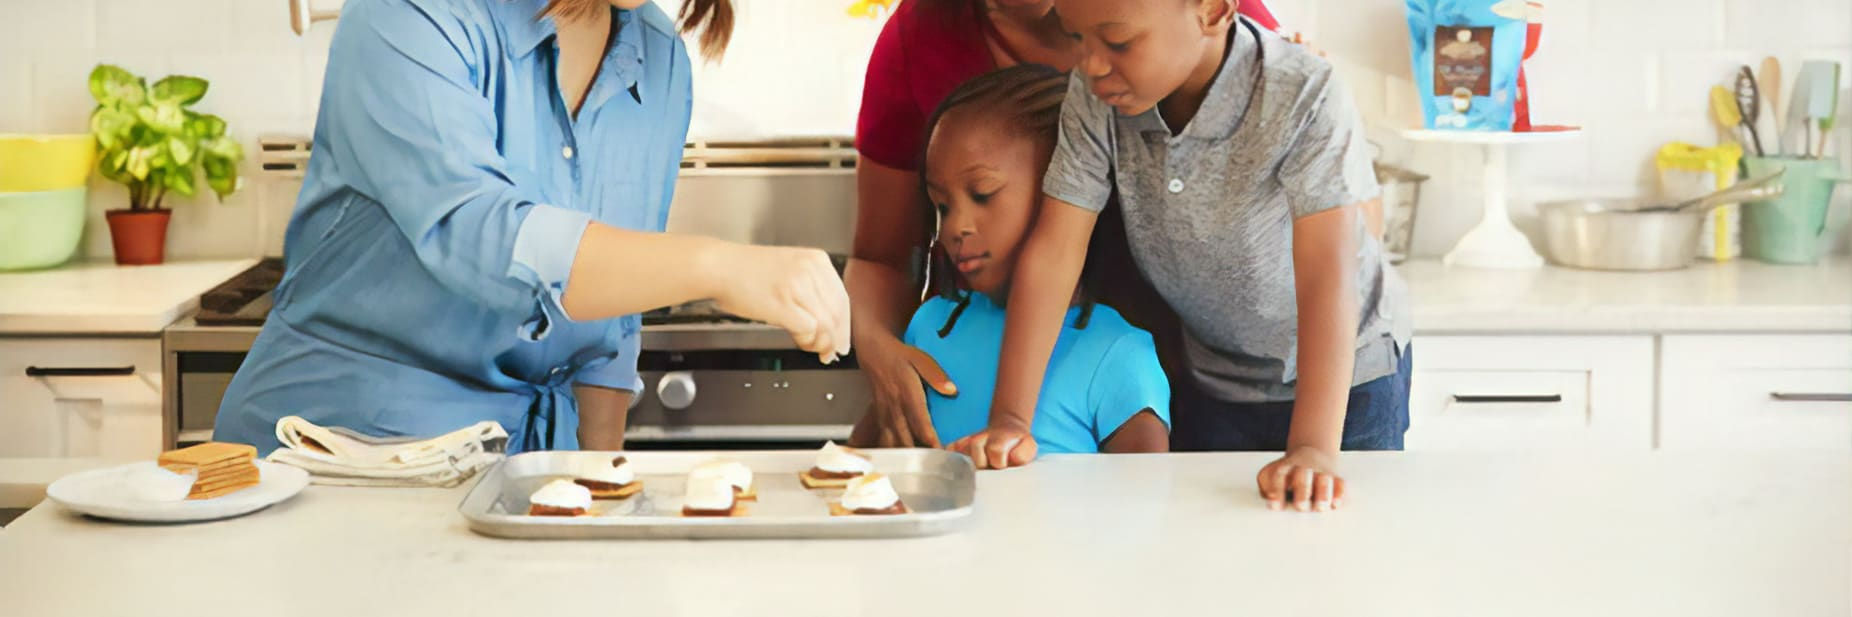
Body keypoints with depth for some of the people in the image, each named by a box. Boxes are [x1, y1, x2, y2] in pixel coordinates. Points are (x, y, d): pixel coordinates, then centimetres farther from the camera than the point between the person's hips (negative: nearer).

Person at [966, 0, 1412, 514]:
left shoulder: (1306, 98, -30)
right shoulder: (1094, 95, -18)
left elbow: (1327, 277, -37)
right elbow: (1055, 250, -18)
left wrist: (1313, 449, -45)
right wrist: (1010, 418, -24)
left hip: (1344, 376, -3)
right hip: (1213, 380, 3)